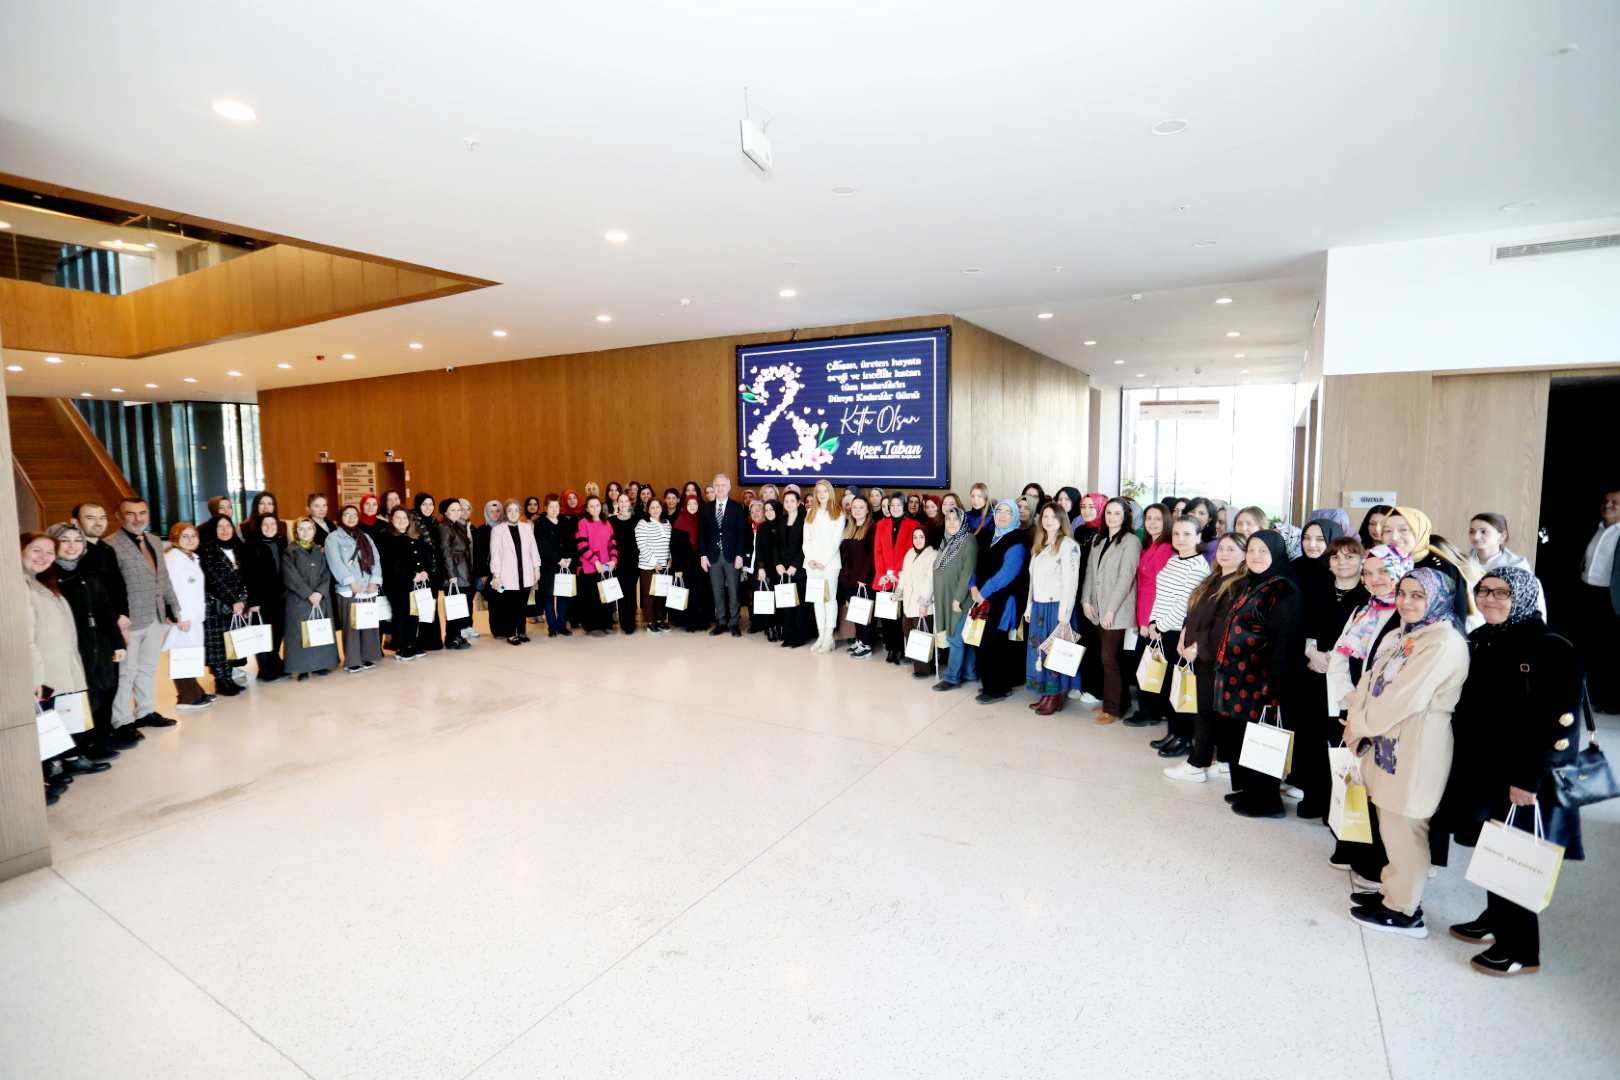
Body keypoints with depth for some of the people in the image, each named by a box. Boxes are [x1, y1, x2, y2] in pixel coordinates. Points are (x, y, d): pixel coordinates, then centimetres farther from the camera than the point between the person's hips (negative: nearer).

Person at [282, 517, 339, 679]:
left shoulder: (320, 551, 12)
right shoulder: (289, 552, 1)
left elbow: (326, 575, 5)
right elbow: (291, 578, -8)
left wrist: (319, 592, -11)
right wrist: (308, 594, -15)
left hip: (321, 598, 4)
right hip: (298, 600, -4)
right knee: (301, 633, -3)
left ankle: (320, 664, 11)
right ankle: (301, 668, 1)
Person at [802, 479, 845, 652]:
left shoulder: (838, 513, 2)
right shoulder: (810, 513, 16)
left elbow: (836, 540, -6)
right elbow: (807, 539, 11)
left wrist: (823, 561, -13)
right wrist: (810, 559, -4)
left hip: (830, 562, -4)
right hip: (812, 563, 4)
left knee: (830, 597, -5)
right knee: (816, 598, 4)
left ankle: (829, 637, -3)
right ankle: (821, 635, 8)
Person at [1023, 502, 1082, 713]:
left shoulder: (1068, 545, -8)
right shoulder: (1039, 545, 16)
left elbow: (1070, 582, -14)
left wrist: (1064, 615, -17)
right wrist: (1029, 607, 14)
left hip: (1056, 607, -7)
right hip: (1038, 606, 7)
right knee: (1039, 650, 9)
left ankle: (1056, 697, 9)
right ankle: (1045, 694, 17)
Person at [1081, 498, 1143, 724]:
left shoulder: (1131, 542, -8)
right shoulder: (1098, 540, 15)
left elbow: (1126, 578, -14)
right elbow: (1090, 572, 13)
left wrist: (1111, 609, -16)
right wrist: (1086, 601, 3)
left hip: (1117, 612, -6)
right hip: (1098, 610, 6)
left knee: (1109, 658, -5)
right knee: (1109, 658, 11)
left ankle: (1113, 708, 6)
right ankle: (1111, 702, 20)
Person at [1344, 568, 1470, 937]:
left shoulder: (1444, 642, -16)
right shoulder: (1399, 636, 12)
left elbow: (1404, 698, -21)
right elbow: (1370, 681, 10)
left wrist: (1360, 727, -11)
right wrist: (1355, 720, -5)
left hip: (1417, 750, -8)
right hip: (1388, 743, 8)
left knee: (1404, 827, 4)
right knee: (1391, 825, 18)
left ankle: (1404, 910, 19)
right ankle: (1394, 891, 33)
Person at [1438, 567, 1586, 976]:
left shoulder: (1552, 651, -16)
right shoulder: (1483, 643, 6)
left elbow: (1559, 724, -19)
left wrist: (1528, 779, -19)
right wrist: (1463, 763, 10)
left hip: (1523, 780, -7)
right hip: (1481, 769, 7)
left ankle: (1520, 950, 21)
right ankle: (1494, 921, 35)